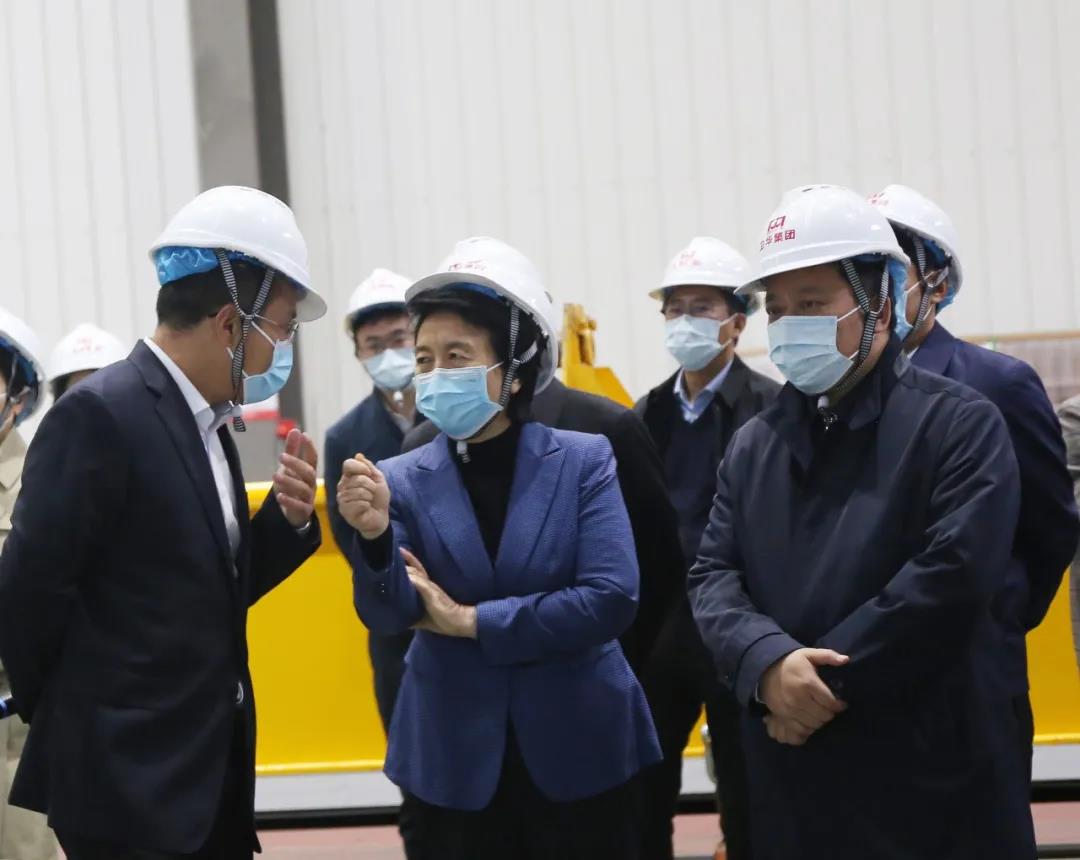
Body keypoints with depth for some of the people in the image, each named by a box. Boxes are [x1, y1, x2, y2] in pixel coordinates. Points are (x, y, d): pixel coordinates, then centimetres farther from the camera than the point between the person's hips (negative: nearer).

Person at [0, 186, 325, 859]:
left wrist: (289, 518, -1)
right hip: (130, 782, -8)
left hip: (212, 775, 9)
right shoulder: (100, 415, -16)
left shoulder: (208, 422, 11)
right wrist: (69, 720, -2)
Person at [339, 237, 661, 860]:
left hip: (581, 747, -1)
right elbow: (386, 616, -11)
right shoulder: (403, 480, -1)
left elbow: (613, 599, -14)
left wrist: (470, 621, -12)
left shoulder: (584, 461, -5)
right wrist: (375, 535, -31)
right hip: (457, 758, 1)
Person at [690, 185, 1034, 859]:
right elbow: (714, 576, 6)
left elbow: (954, 574, -16)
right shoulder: (755, 444, 15)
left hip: (936, 780, -5)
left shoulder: (959, 422, -3)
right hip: (792, 783, 5)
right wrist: (768, 662, -16)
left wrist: (830, 680, -15)